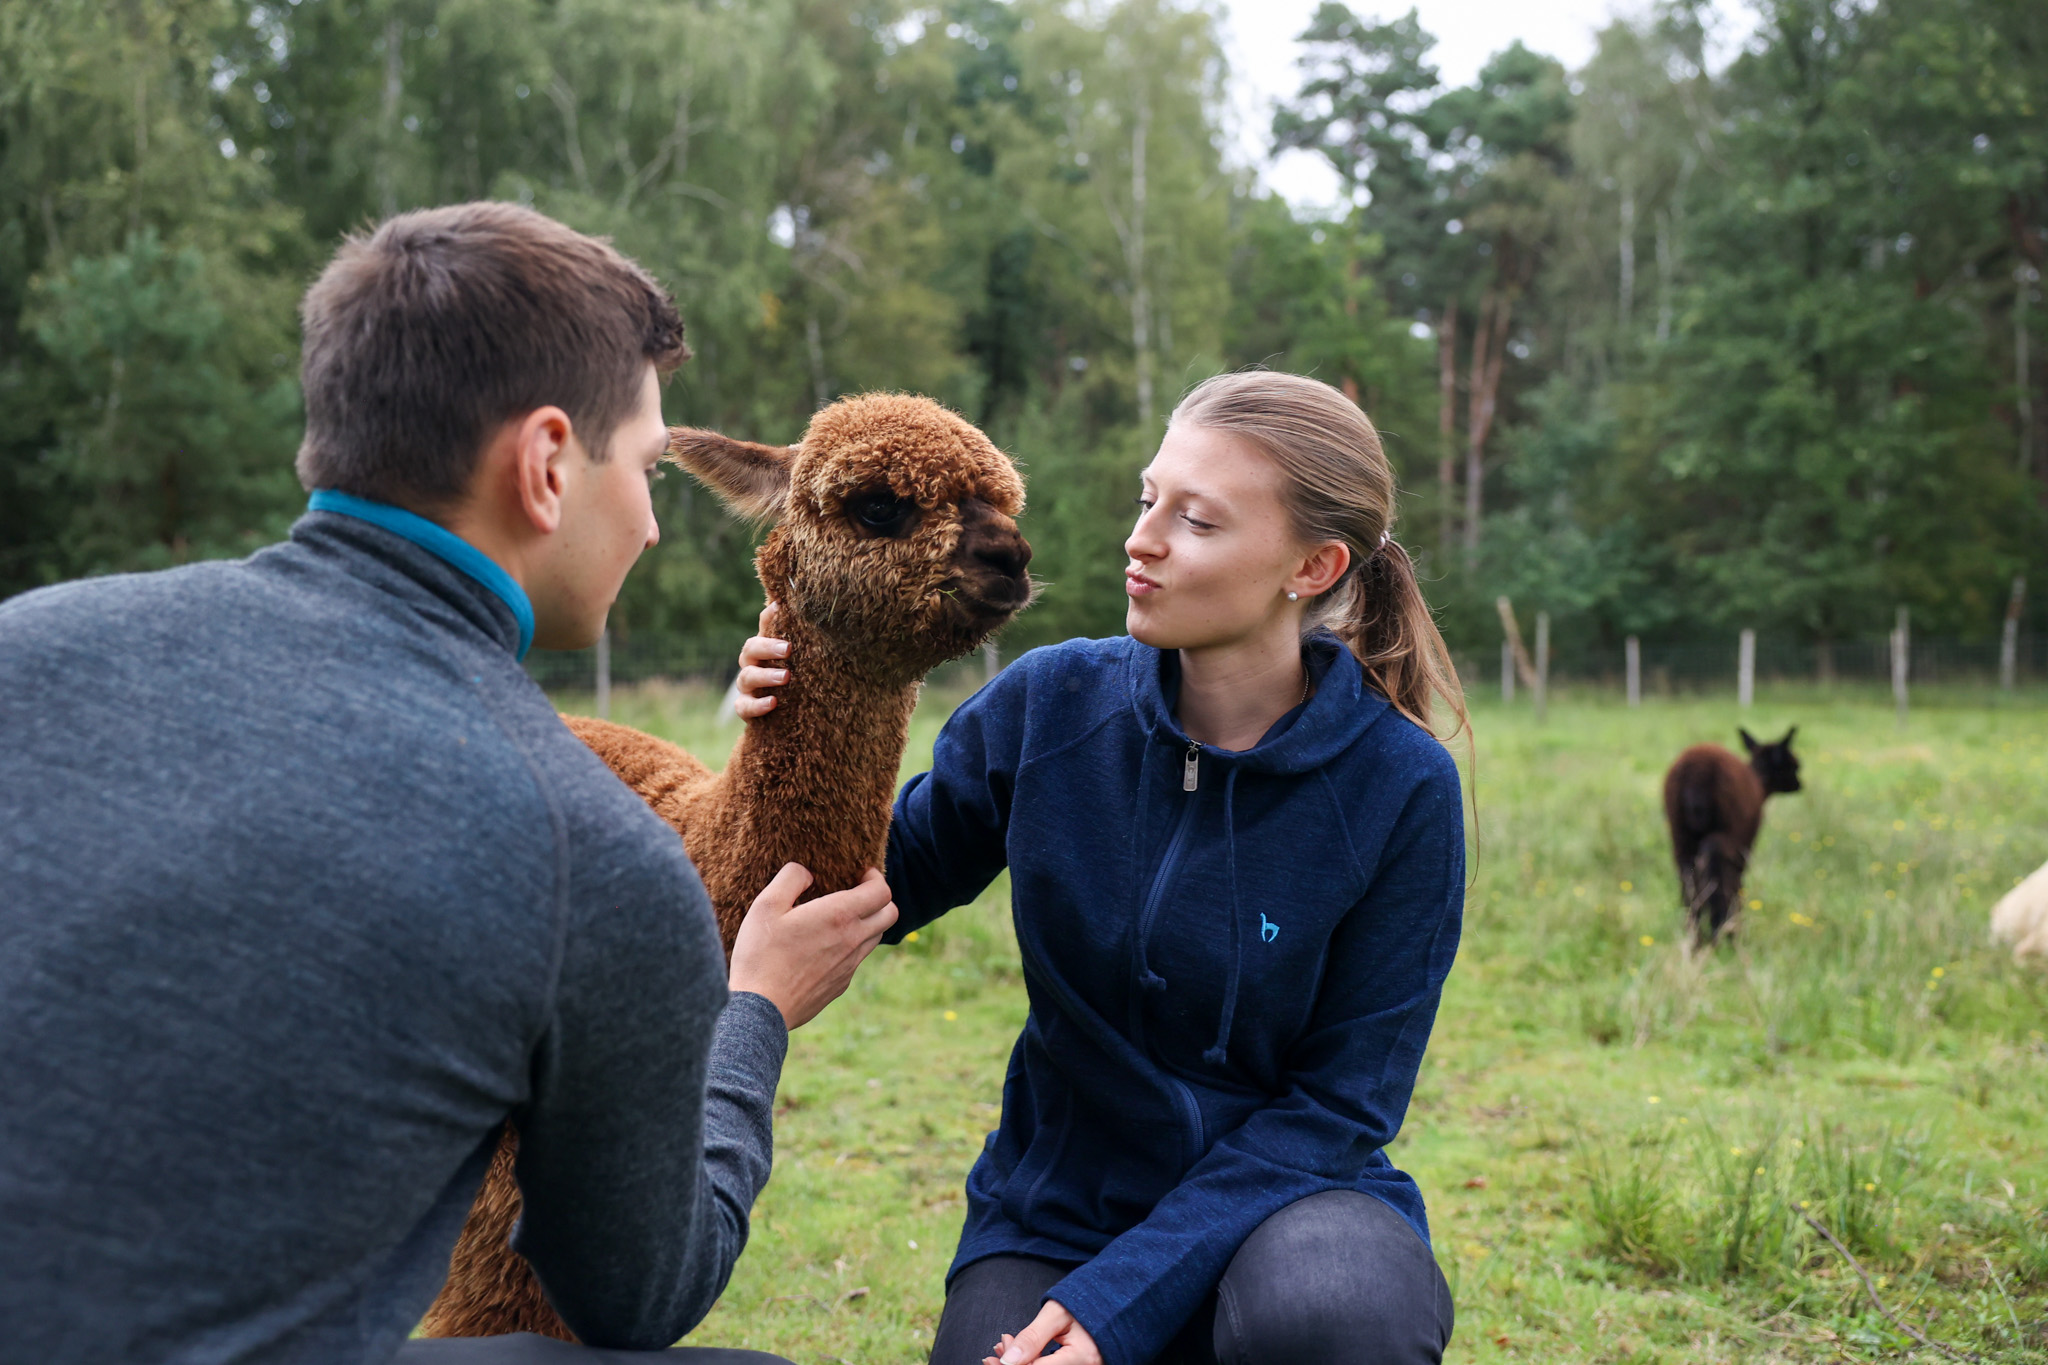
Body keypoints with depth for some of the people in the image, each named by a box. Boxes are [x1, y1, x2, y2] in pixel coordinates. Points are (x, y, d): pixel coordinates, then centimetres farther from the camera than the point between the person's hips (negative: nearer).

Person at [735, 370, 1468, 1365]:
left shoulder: (1401, 786, -15)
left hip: (1284, 1197, -2)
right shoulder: (1051, 704, -8)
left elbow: (1340, 1102, -12)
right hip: (1057, 1204, 2)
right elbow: (885, 890, 4)